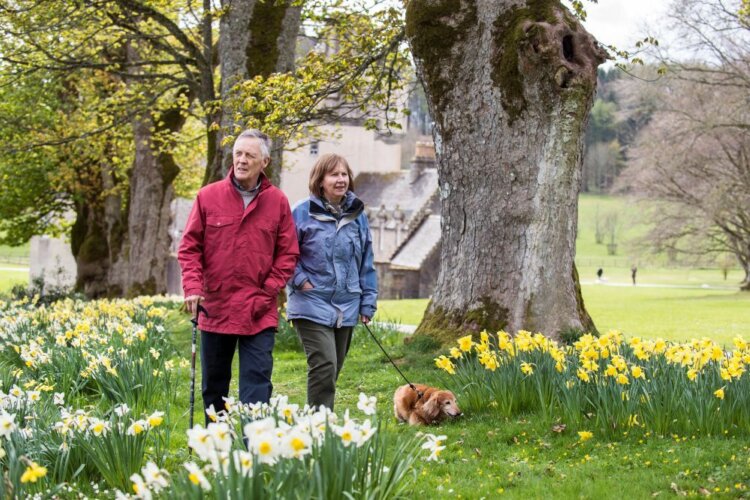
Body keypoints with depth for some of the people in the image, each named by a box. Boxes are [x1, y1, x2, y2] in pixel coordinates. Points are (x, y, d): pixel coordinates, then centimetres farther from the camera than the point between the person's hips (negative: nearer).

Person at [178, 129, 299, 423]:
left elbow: (288, 255, 4)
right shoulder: (208, 196, 0)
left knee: (257, 385, -7)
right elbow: (189, 247, 4)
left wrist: (267, 294, -5)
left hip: (259, 314, -1)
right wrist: (192, 287, -10)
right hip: (214, 309, 1)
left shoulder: (277, 201, 1)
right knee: (213, 387, 13)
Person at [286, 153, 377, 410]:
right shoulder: (302, 212, -7)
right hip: (313, 306, -5)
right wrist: (300, 281, -11)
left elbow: (366, 262, 14)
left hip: (346, 309, 5)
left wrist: (368, 303, 11)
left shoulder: (357, 214, 9)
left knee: (333, 371, 12)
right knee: (324, 367, -16)